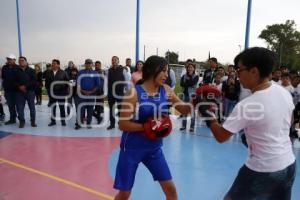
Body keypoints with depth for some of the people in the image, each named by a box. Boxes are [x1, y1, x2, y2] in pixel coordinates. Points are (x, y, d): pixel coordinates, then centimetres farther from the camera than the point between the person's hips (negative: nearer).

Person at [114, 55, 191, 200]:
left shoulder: (166, 90, -2)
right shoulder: (134, 92, -17)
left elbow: (184, 109, 2)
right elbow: (122, 124, -18)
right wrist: (147, 126, -24)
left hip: (154, 148, 4)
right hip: (132, 148, -4)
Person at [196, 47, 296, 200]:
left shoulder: (246, 105, -26)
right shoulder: (284, 92, -5)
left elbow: (221, 136, -17)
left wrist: (205, 112, -6)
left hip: (262, 170, -6)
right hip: (289, 165, 7)